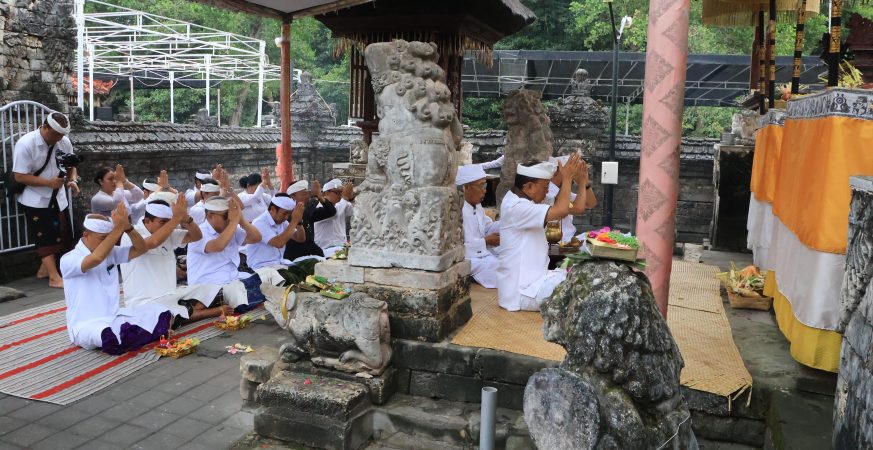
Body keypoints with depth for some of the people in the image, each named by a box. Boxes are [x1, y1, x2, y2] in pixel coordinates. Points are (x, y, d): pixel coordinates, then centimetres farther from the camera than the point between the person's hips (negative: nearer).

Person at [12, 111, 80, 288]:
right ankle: (54, 277, 0)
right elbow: (20, 176, -20)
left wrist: (73, 180, -11)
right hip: (35, 201, -6)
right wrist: (49, 182, -27)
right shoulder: (25, 144, -20)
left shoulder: (65, 141, -4)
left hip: (57, 199, 6)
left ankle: (44, 268, 32)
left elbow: (71, 166, 10)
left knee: (61, 235, 13)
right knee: (45, 238, -4)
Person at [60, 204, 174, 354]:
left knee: (161, 314, -14)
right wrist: (119, 228, -30)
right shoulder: (68, 260, -12)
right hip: (86, 325, -5)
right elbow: (96, 258, -32)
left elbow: (141, 249, 0)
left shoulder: (111, 253, 9)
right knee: (111, 336, -40)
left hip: (115, 317, 5)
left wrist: (127, 227, -18)